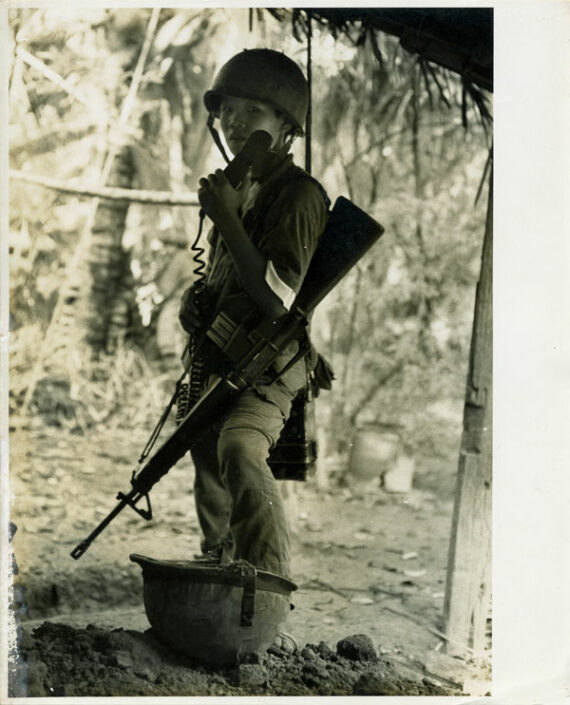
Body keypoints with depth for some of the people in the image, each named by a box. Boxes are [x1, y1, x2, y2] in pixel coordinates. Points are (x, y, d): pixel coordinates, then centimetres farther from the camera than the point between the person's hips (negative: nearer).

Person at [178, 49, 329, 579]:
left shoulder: (297, 193, -12)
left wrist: (226, 219, -23)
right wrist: (196, 295, 6)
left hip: (267, 364, -9)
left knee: (239, 449, -35)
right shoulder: (238, 188, 13)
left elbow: (278, 297, -23)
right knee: (212, 488, 20)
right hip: (217, 364, 9)